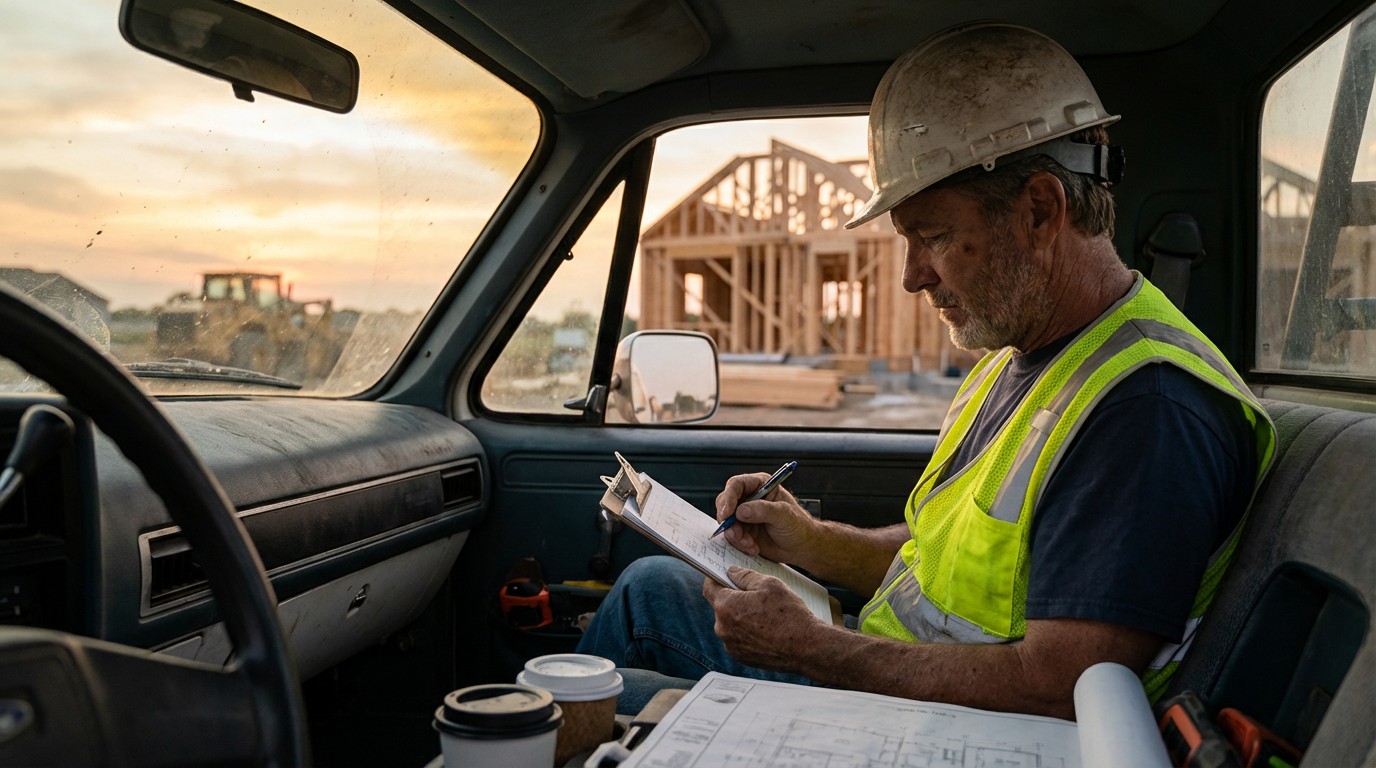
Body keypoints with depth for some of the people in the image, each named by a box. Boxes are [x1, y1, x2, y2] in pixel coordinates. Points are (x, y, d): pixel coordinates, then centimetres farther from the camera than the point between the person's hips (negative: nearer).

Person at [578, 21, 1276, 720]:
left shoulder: (1151, 408, -26)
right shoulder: (1016, 359, 6)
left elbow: (1056, 690, -31)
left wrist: (811, 647, -23)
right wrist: (811, 543, -2)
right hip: (887, 686, 9)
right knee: (652, 585, 15)